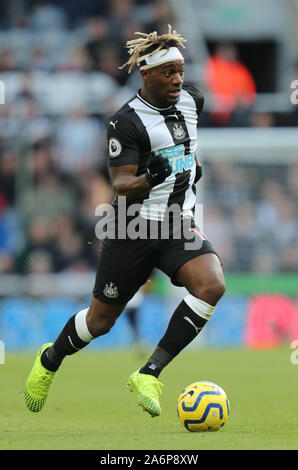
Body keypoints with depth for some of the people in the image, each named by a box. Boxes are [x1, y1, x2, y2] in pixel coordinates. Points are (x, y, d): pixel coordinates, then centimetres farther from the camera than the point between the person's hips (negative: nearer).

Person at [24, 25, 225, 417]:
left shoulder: (190, 99, 4)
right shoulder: (126, 121, -16)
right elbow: (121, 186, -20)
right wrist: (149, 178, -38)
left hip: (180, 223, 5)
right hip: (133, 228, -5)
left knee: (212, 285, -25)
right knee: (101, 319, 7)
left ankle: (149, 375, -20)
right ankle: (50, 361, 40)